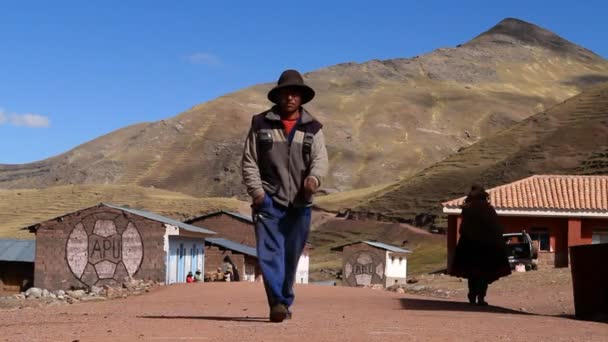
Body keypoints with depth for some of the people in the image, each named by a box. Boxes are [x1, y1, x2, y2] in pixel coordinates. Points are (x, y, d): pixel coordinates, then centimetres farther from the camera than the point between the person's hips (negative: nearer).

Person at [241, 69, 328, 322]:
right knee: (270, 251, -14)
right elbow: (249, 161, 5)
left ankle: (284, 302, 22)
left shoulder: (312, 129, 10)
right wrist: (256, 191, -9)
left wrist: (314, 178, -25)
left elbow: (320, 160, -2)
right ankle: (278, 303, -19)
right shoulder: (261, 124, 6)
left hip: (299, 202, 2)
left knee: (291, 256, 8)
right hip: (269, 200, -2)